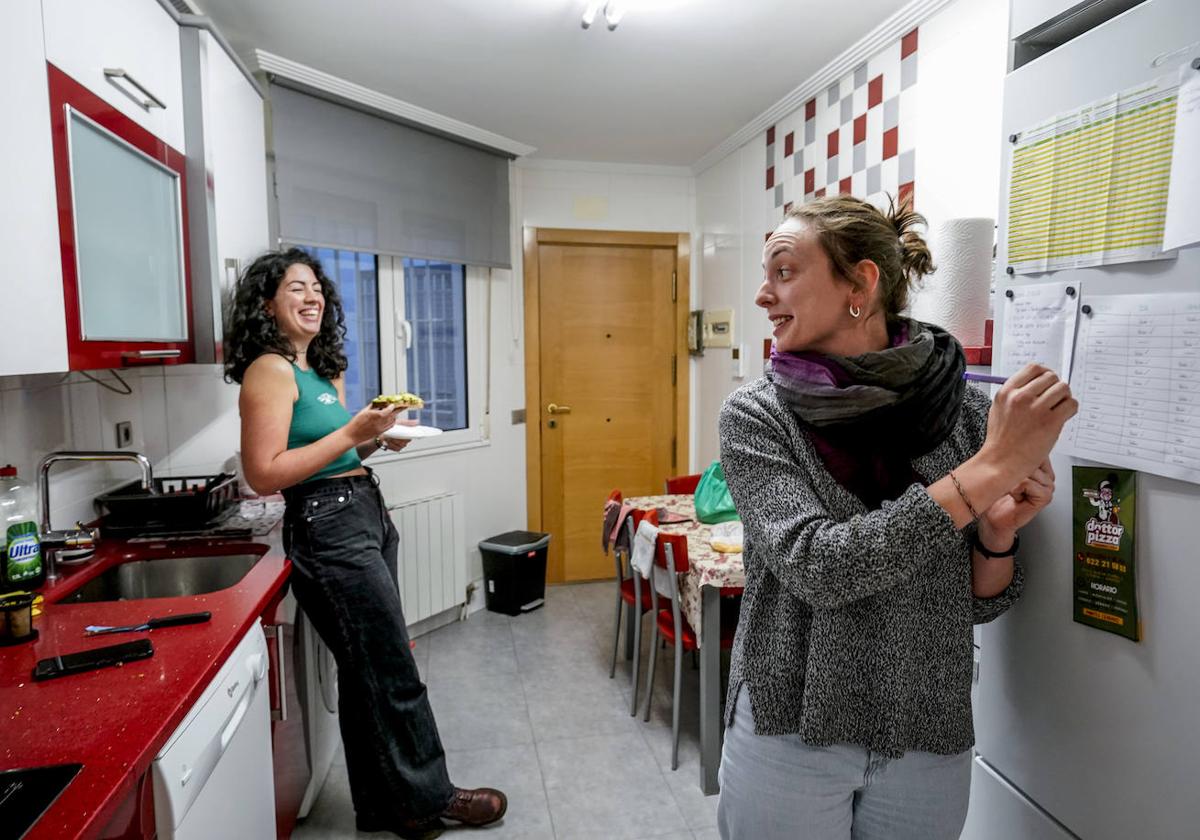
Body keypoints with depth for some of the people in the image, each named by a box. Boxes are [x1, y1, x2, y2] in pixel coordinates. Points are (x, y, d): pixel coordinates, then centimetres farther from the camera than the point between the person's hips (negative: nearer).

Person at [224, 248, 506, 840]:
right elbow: (265, 474, -18)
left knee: (366, 672, 17)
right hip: (328, 527, -9)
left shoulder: (323, 369, 15)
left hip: (366, 515, 9)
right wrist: (353, 431, -19)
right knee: (394, 675, 1)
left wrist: (374, 441, 4)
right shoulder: (270, 370, -11)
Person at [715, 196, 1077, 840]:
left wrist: (998, 531, -19)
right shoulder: (755, 413, -12)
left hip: (930, 745, 2)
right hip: (789, 734, -2)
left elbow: (979, 602, 2)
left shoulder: (965, 410, -6)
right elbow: (815, 568, -25)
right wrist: (990, 469, -26)